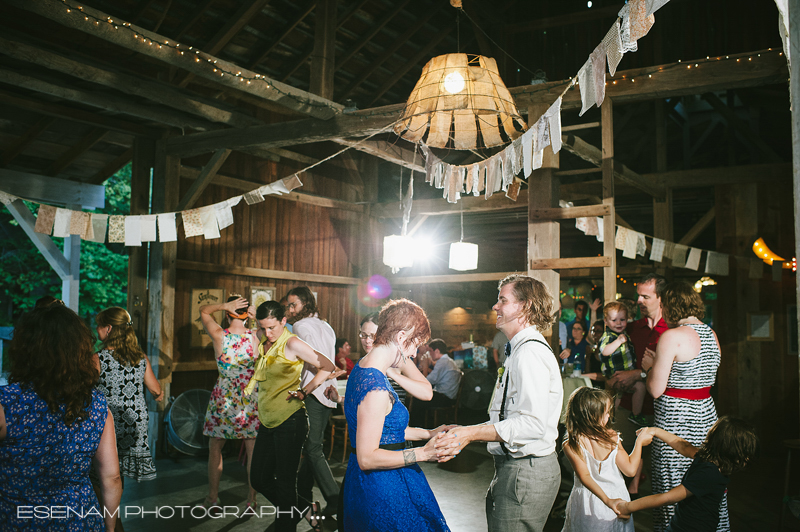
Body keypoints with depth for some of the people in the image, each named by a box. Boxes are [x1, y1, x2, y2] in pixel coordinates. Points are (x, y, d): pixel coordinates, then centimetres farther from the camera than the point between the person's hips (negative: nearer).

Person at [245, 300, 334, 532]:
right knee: (260, 479, 14)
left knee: (285, 482, 0)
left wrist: (304, 392, -13)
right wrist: (255, 316, 12)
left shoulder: (291, 344, -13)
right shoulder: (263, 342, 6)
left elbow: (327, 366, -11)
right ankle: (306, 508, 30)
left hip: (290, 420, -8)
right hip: (267, 421, 8)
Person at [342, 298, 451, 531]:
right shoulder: (376, 388, -25)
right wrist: (423, 453, -23)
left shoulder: (363, 369, 6)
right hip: (383, 491, -10)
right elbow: (367, 458, -25)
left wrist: (428, 433, 7)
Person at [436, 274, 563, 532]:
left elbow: (533, 424, -27)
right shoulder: (521, 349, 17)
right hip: (517, 468, 10)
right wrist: (463, 433, 17)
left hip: (525, 472, -10)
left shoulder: (530, 352, -17)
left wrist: (472, 434, -26)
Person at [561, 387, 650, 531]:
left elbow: (584, 476, -18)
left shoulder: (570, 446, -14)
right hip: (617, 497, 1)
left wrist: (607, 500, -18)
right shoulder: (613, 437, -11)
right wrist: (639, 441, 5)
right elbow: (630, 469, -4)